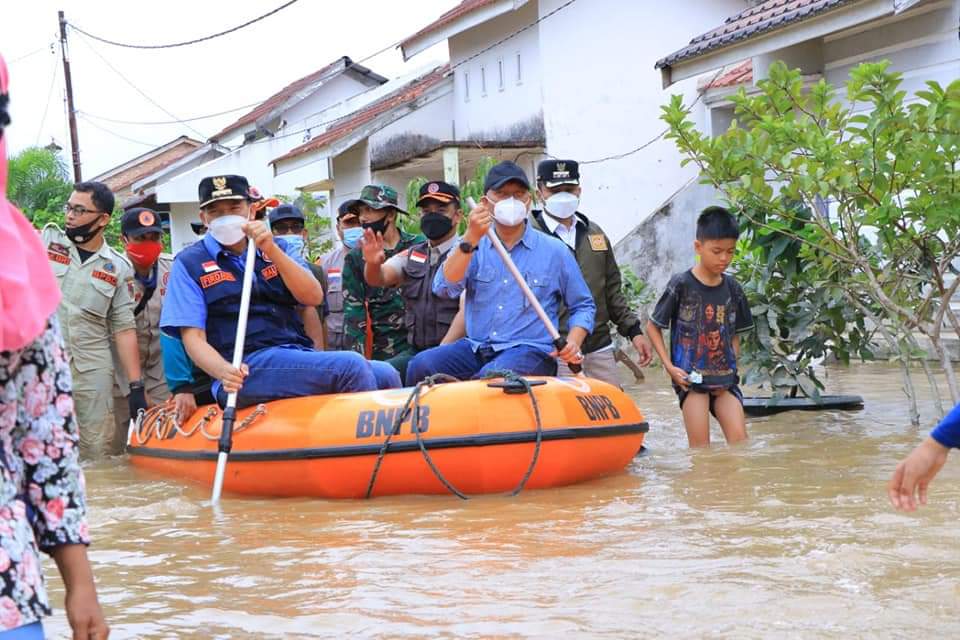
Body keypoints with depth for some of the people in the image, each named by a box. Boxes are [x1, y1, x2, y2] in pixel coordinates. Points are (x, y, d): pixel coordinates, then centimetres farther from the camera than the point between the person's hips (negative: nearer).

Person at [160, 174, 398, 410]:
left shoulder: (275, 249, 19)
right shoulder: (189, 264, 8)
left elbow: (314, 298, 2)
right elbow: (193, 338, -1)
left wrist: (271, 250, -10)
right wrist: (224, 371, -22)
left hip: (299, 357, 5)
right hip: (245, 371, -5)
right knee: (351, 367, -26)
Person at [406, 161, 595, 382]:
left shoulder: (554, 251, 10)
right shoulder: (473, 247, 13)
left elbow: (583, 306, 16)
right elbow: (444, 288, -5)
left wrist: (573, 343, -4)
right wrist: (471, 239, -15)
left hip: (530, 350, -2)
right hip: (475, 348, 3)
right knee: (421, 365, -25)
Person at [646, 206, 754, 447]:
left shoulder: (732, 289, 6)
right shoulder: (681, 284, -7)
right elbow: (653, 326, 0)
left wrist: (731, 367, 1)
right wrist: (669, 366, -9)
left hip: (724, 378, 4)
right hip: (690, 378, -4)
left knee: (739, 440, -5)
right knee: (701, 447, -5)